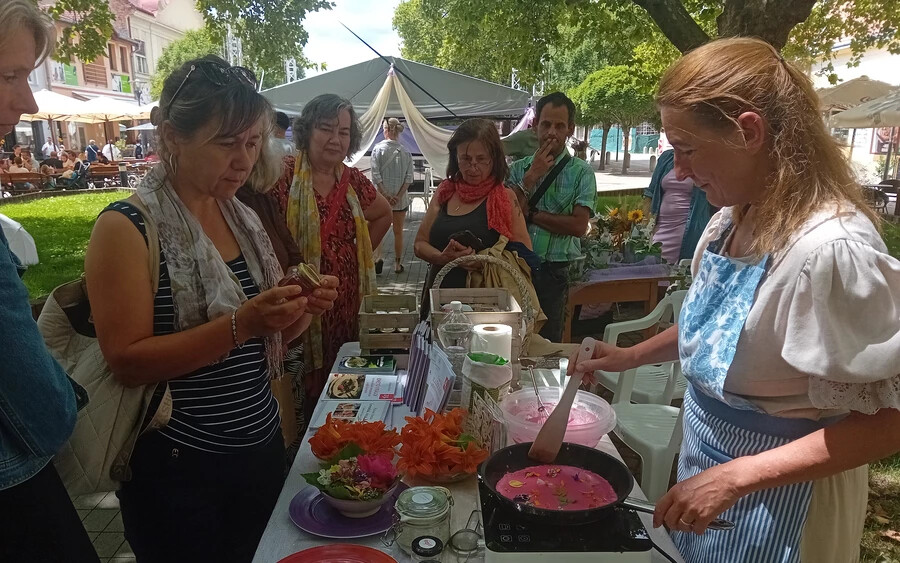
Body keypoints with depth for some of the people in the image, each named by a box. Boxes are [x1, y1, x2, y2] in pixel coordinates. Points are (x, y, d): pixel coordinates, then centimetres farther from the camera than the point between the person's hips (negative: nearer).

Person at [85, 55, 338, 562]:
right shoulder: (128, 227, -14)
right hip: (177, 468, -6)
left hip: (262, 449, 6)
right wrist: (240, 324, -28)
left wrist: (303, 312, -8)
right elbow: (127, 360, -19)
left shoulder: (245, 218, 5)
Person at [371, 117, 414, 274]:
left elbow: (376, 175, -11)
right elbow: (409, 177, -6)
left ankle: (377, 259, -7)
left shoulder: (378, 148, -6)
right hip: (400, 199, 2)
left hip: (381, 197, -1)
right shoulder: (405, 151, 0)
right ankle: (398, 264, 19)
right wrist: (398, 196, -8)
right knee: (398, 232, 12)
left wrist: (385, 195, -10)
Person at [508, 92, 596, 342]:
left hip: (553, 272, -2)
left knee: (547, 343, 8)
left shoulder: (581, 172, 0)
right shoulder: (519, 168, 8)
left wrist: (530, 214, -7)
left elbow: (579, 226, -12)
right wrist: (532, 176, -9)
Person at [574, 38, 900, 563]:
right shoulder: (731, 221, -5)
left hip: (777, 491, -7)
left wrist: (735, 478, -28)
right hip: (710, 455, 7)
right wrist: (633, 355, 2)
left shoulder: (832, 247, -29)